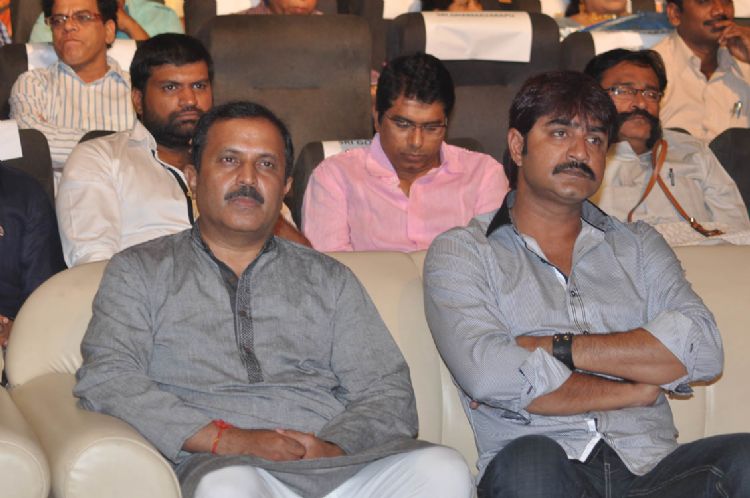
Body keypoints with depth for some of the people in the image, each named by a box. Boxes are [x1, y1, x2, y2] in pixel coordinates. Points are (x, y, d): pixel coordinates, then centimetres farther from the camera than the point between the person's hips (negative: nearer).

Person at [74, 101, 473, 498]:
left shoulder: (328, 279, 23)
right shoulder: (139, 271, 16)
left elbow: (388, 394, 14)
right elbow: (104, 380, 0)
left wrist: (335, 447, -10)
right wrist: (227, 439, -12)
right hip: (221, 465, -2)